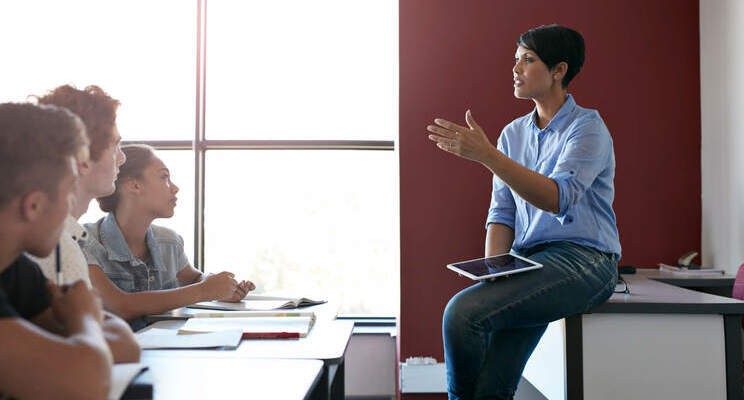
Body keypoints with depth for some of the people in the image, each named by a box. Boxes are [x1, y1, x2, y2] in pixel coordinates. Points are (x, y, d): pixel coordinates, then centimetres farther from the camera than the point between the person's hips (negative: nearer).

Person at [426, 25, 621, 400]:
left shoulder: (587, 127, -4)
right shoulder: (513, 133, 16)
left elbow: (558, 198, -21)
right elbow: (502, 211, 12)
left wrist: (485, 154, -28)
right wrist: (493, 273, -4)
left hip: (581, 259, -5)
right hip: (526, 259, 5)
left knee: (462, 310, -25)